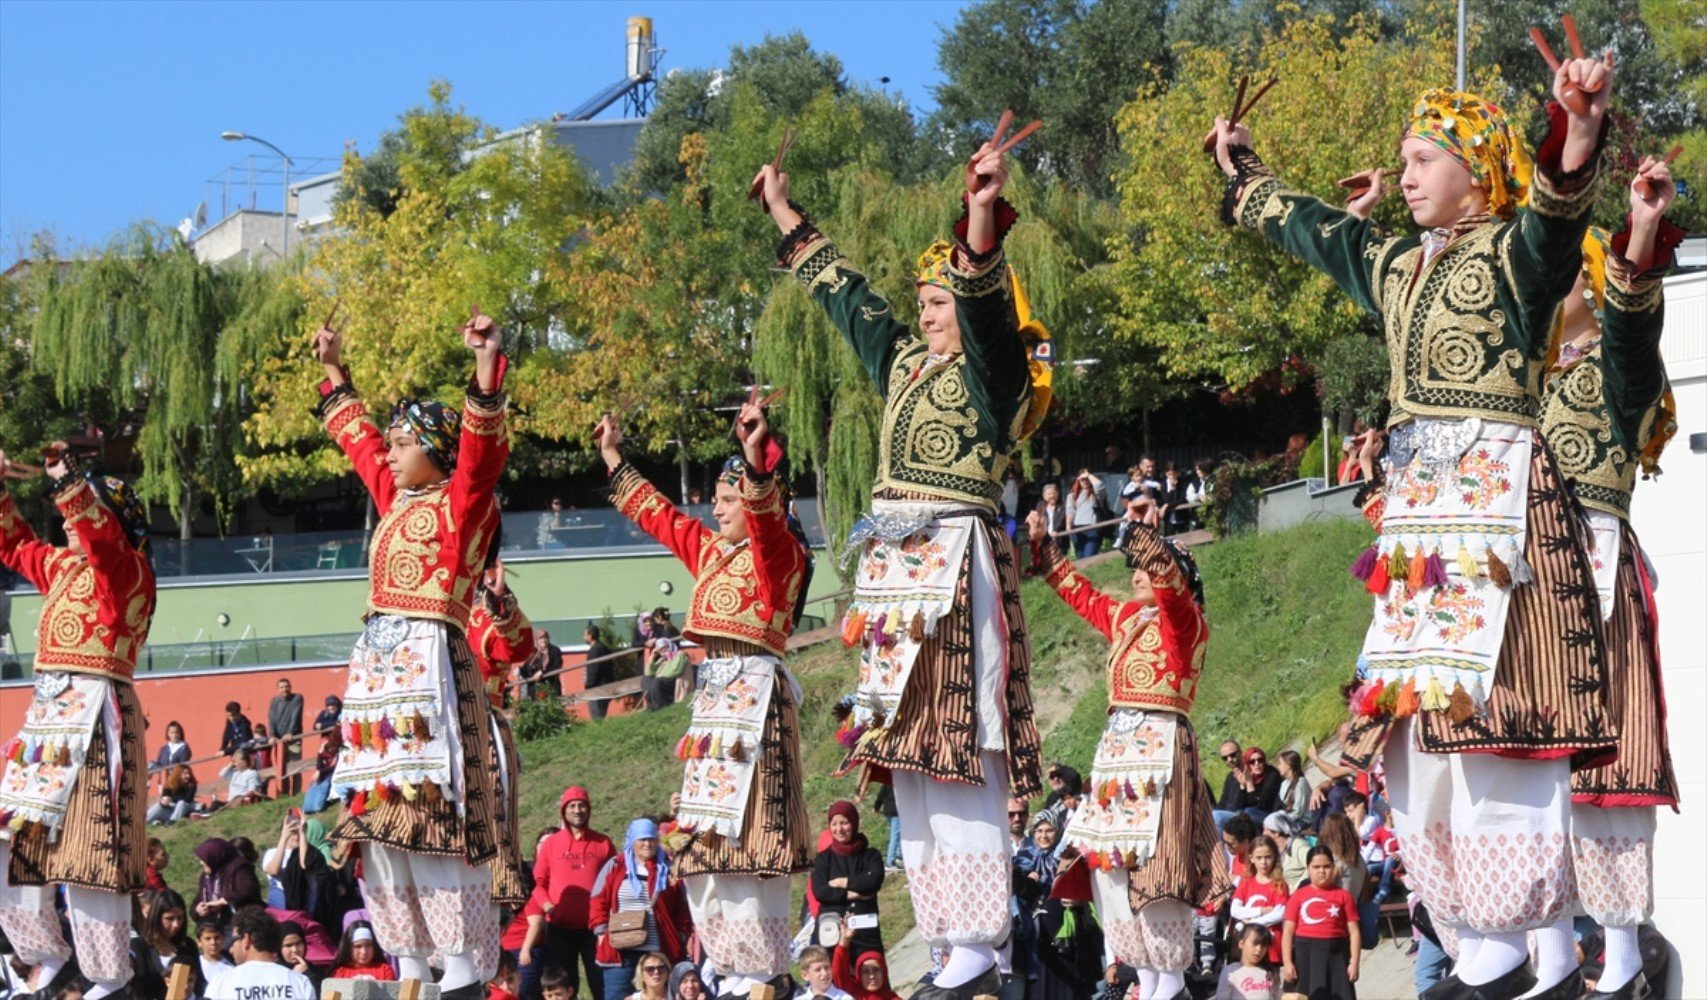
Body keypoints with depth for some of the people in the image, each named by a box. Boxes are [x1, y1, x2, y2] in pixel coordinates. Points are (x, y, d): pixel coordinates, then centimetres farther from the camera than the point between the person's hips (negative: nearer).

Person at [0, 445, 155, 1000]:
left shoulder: (129, 570, -6)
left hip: (93, 715, -9)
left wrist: (67, 480, -31)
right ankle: (49, 954, 16)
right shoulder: (61, 566, 17)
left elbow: (100, 537, -26)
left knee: (88, 845, -9)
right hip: (47, 710, 9)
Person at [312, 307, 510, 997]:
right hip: (378, 662, 8)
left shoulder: (462, 503, -3)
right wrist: (335, 374, 39)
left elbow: (482, 449, -21)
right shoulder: (396, 500, 17)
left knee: (435, 810, -11)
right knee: (382, 813, 6)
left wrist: (488, 370, -32)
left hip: (430, 662, -8)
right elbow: (358, 439, 33)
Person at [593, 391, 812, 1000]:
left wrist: (756, 459, -44)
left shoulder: (778, 554, -6)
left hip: (755, 692, -9)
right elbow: (658, 516, 30)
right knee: (709, 835, 8)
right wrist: (615, 461, 35)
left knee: (747, 829, -13)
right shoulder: (709, 552, 17)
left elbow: (767, 518, -28)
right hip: (716, 693, 9)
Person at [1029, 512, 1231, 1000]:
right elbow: (1078, 592, 31)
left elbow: (1171, 586, -24)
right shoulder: (1123, 617, 18)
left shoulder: (1186, 620, -3)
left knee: (1154, 858, -11)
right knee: (1112, 860, 3)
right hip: (1118, 743, 8)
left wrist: (1148, 538, -38)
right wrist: (1042, 545, 29)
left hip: (1161, 744, -8)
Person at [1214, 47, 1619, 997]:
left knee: (1482, 703, -13)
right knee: (1424, 715, 4)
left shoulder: (1516, 254, -4)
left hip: (1499, 493, -8)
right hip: (1417, 503, 8)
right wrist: (1245, 172, 48)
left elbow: (1554, 211, -27)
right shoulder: (1398, 265, 18)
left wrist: (1578, 136, -47)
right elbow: (1309, 226, 35)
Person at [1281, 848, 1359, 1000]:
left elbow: (1354, 931, 3)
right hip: (1305, 954, 0)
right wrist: (1288, 963, -6)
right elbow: (1288, 931, 2)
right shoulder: (1299, 896, 5)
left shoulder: (1343, 896, 6)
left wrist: (1354, 962, -5)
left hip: (1336, 954, 0)